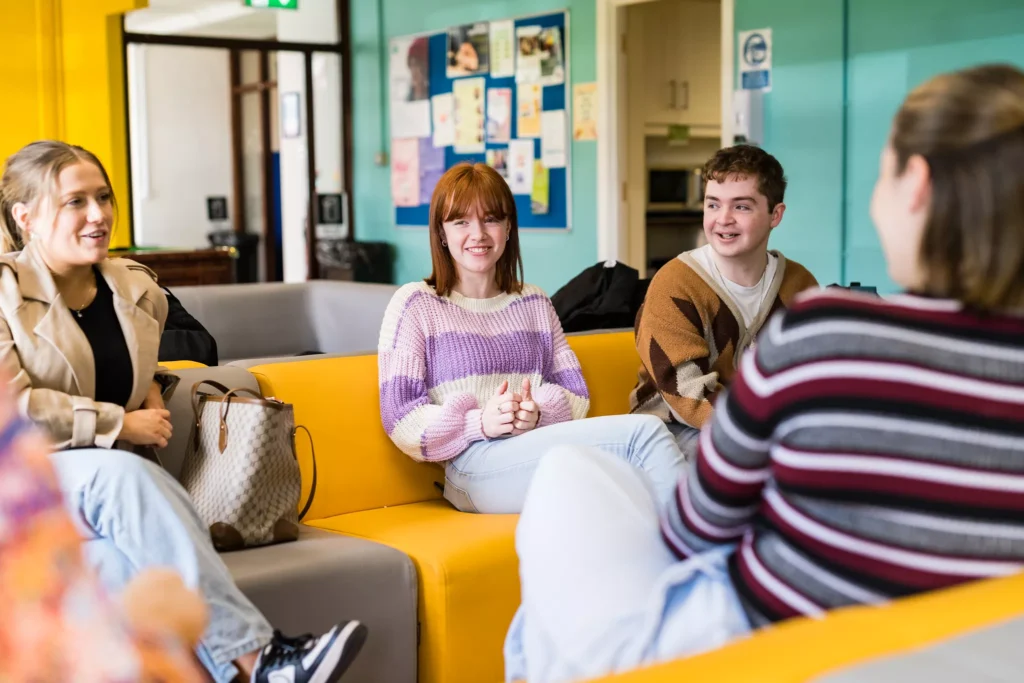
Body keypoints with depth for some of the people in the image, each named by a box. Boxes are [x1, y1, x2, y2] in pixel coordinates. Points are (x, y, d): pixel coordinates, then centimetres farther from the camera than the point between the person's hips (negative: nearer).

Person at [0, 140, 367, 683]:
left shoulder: (137, 287, 15)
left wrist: (153, 386, 12)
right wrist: (121, 424, -11)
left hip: (107, 484, 5)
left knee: (132, 564, -35)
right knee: (126, 475, -38)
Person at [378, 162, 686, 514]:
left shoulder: (535, 303, 24)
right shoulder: (413, 304, 8)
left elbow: (576, 395, 16)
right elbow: (400, 419, -1)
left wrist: (538, 414, -8)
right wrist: (480, 423, -16)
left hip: (548, 454, 4)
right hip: (480, 465, -4)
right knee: (643, 432, -26)